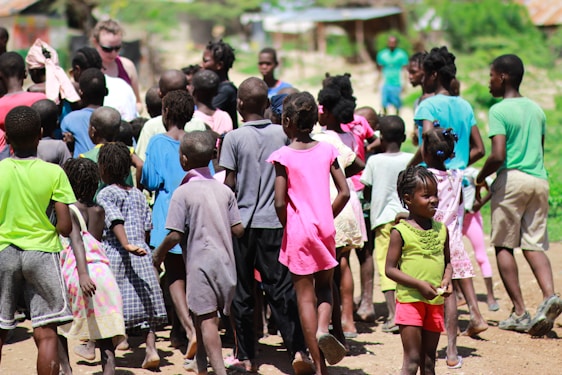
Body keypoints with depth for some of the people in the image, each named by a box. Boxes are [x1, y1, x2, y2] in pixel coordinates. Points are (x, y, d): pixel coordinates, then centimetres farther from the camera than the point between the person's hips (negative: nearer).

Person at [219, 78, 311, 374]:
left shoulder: (234, 138, -8)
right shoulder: (281, 134, 1)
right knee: (281, 288, 4)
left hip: (242, 222, -2)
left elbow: (229, 184, -7)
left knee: (241, 291, 7)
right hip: (274, 221, 2)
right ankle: (298, 349, -7)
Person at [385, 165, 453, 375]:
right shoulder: (400, 232, -8)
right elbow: (390, 269, -10)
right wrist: (419, 284, -19)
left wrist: (447, 279, -3)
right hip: (409, 300, -5)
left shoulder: (441, 230, 8)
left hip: (435, 302, 5)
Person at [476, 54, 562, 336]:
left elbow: (497, 156, -16)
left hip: (512, 179, -6)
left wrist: (480, 179, -2)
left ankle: (519, 312, -2)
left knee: (504, 245, 3)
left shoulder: (499, 110, -8)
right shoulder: (536, 109, 15)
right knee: (534, 244, 7)